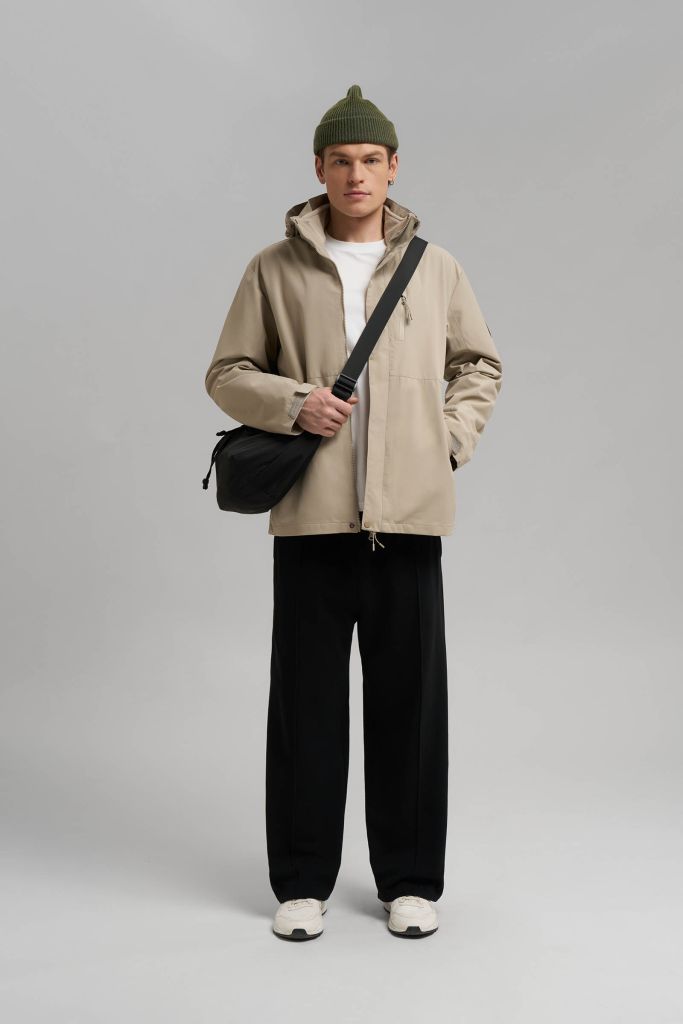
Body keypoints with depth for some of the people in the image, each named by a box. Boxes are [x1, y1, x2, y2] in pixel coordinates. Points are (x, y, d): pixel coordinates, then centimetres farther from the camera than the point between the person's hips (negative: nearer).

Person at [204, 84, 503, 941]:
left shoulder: (435, 268, 10)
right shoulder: (276, 269, 6)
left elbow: (480, 364, 21)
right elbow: (227, 374, 8)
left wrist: (453, 439, 5)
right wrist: (293, 403, -10)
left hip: (409, 514, 1)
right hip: (311, 515, -1)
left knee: (409, 697, 5)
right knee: (307, 698, 4)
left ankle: (411, 880, 19)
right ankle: (301, 881, 18)